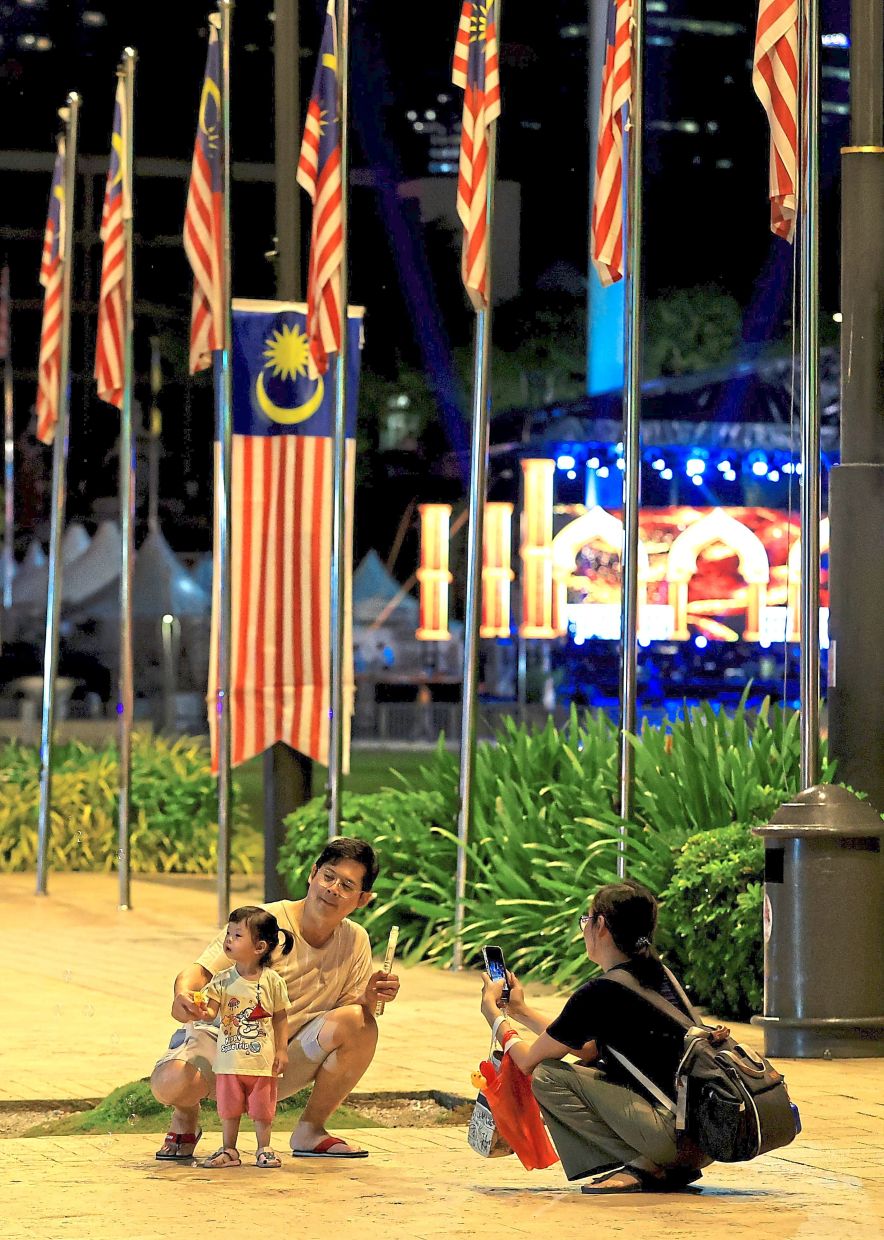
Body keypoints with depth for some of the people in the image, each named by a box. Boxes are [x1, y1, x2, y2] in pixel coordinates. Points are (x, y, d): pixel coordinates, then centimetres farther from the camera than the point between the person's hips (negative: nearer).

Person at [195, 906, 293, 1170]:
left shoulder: (272, 982, -6)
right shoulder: (223, 980, -3)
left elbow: (280, 1018, 2)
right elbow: (212, 1011, -8)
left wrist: (282, 1050, -2)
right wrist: (202, 1010, -30)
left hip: (262, 1059, -2)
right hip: (230, 1059, 2)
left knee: (262, 1109, 7)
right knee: (228, 1108, 9)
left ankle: (264, 1150, 21)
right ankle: (228, 1150, 21)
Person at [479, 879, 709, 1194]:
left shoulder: (601, 993, -11)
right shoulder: (656, 976, 14)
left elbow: (529, 1061, 1)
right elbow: (589, 1051, 25)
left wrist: (491, 1009, 18)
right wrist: (521, 1011, 33)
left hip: (674, 1131, -9)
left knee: (548, 1078, -6)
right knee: (586, 1071, 25)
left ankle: (643, 1167, -7)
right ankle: (669, 1168, 12)